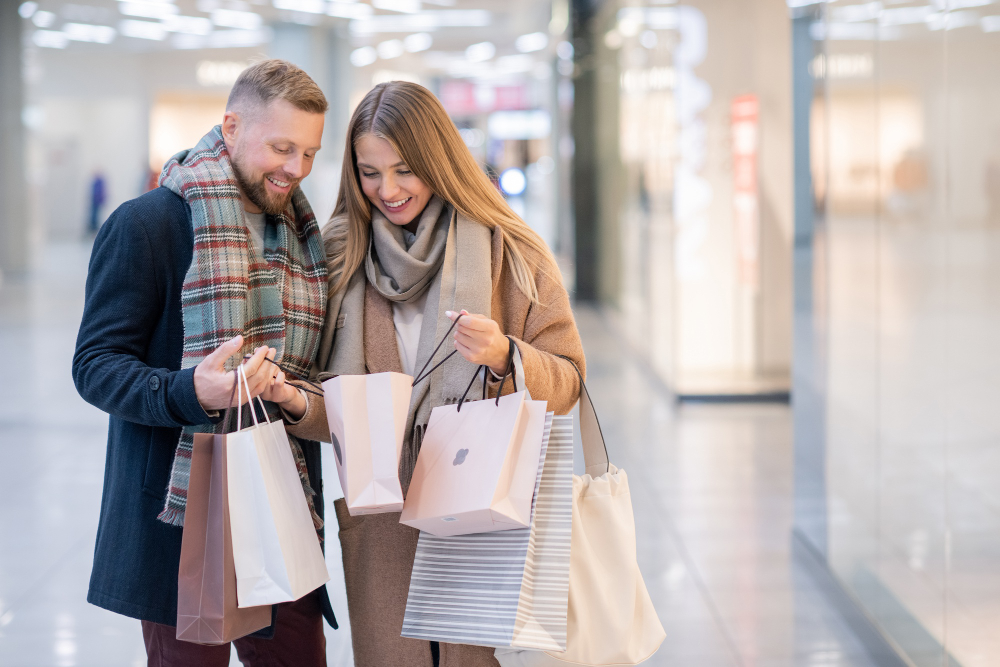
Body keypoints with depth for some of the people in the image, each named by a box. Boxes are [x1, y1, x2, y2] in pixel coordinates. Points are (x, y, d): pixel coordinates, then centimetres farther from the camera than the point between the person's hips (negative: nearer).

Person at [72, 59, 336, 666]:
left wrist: (296, 393, 3)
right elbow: (97, 366, -11)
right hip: (181, 516, -6)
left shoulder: (303, 237, 16)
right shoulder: (147, 224, -6)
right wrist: (190, 393, -28)